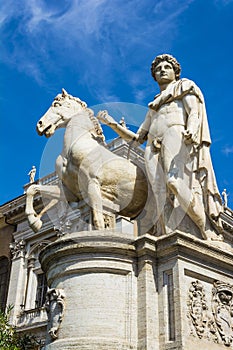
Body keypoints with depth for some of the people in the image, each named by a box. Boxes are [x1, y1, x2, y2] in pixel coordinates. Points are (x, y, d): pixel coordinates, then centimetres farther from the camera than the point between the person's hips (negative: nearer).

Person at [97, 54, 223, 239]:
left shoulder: (184, 86, 23)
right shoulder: (153, 107, 37)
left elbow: (195, 111, 2)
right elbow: (137, 138, 32)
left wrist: (191, 130, -20)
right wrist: (112, 123, 23)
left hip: (175, 134, -5)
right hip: (153, 146, 5)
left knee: (175, 181, -31)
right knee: (160, 193, -19)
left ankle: (209, 232, -30)